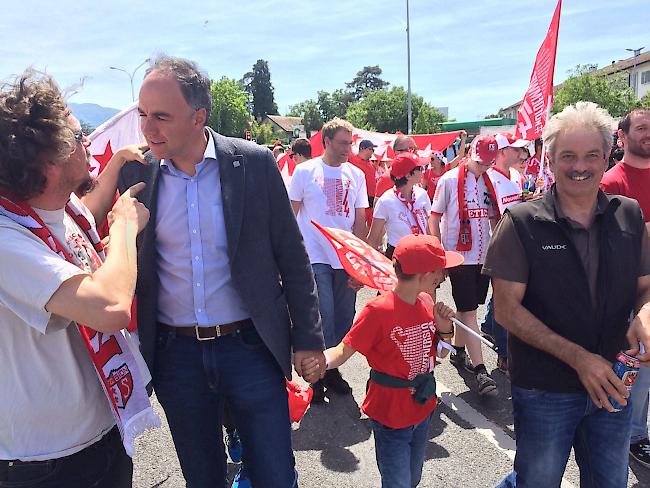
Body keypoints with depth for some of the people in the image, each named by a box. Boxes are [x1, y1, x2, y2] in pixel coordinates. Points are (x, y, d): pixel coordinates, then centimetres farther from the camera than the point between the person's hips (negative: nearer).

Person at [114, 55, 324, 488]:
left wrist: (308, 338, -3)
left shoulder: (255, 163, -8)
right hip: (175, 354, 3)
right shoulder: (135, 172, -2)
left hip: (250, 346, -2)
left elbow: (292, 256, -4)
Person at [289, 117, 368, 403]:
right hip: (315, 258, -4)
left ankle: (333, 370, 27)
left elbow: (360, 221, 8)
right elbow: (290, 214, 1)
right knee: (323, 320, -5)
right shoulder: (305, 171, -1)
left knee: (344, 320, 9)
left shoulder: (355, 174, 7)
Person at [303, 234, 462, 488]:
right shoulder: (378, 311, -24)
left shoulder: (427, 304, -3)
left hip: (422, 409, 7)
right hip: (391, 417, -7)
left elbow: (440, 354, 8)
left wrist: (444, 329, -12)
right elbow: (343, 351, -24)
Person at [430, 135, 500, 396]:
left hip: (483, 255, 6)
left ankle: (458, 352, 32)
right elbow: (434, 218, -4)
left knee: (468, 308, 16)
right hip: (459, 256, -6)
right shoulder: (449, 180, -7)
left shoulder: (489, 182, 9)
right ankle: (480, 370, -3)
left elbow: (494, 218, 17)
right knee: (469, 312, -5)